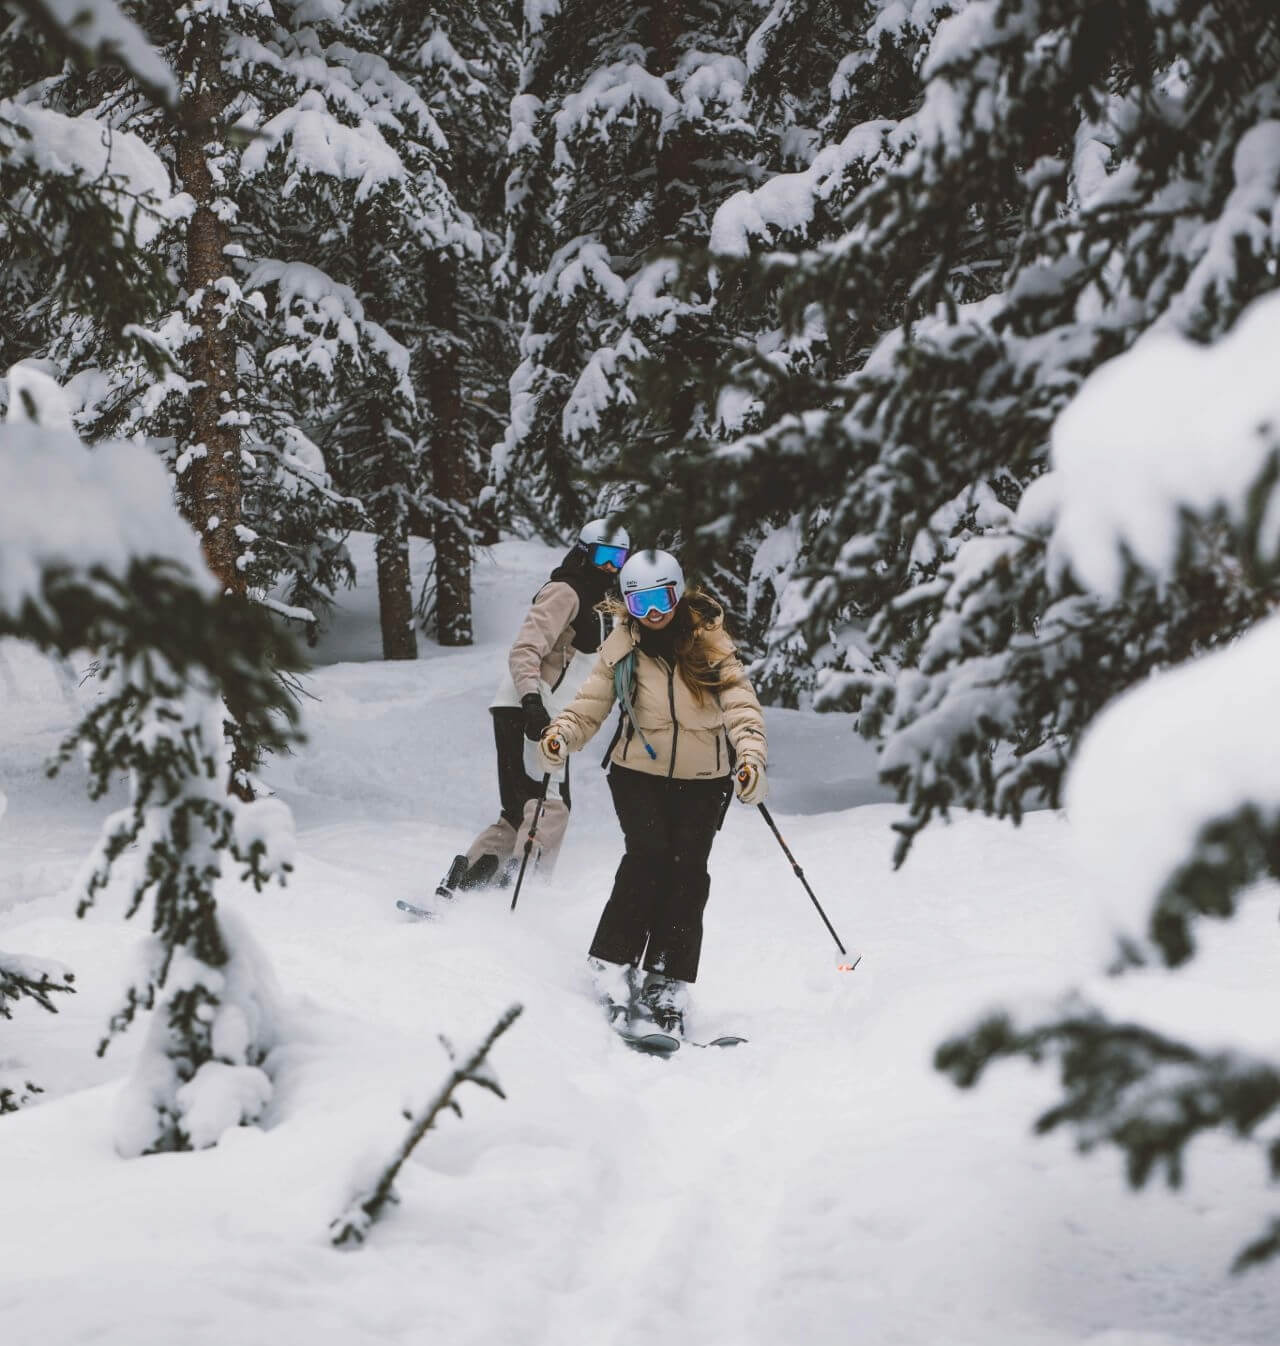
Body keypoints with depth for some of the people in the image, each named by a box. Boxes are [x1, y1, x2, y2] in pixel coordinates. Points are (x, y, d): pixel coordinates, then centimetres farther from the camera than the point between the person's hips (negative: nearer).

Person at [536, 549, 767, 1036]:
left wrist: (751, 755, -25)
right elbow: (590, 706, 1)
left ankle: (666, 986, -5)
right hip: (638, 772, 0)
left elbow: (739, 701, -9)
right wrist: (559, 737, -19)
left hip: (703, 780, 0)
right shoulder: (621, 648, 2)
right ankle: (612, 967, -14)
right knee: (648, 856, -19)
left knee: (687, 872, -9)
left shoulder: (709, 640, -3)